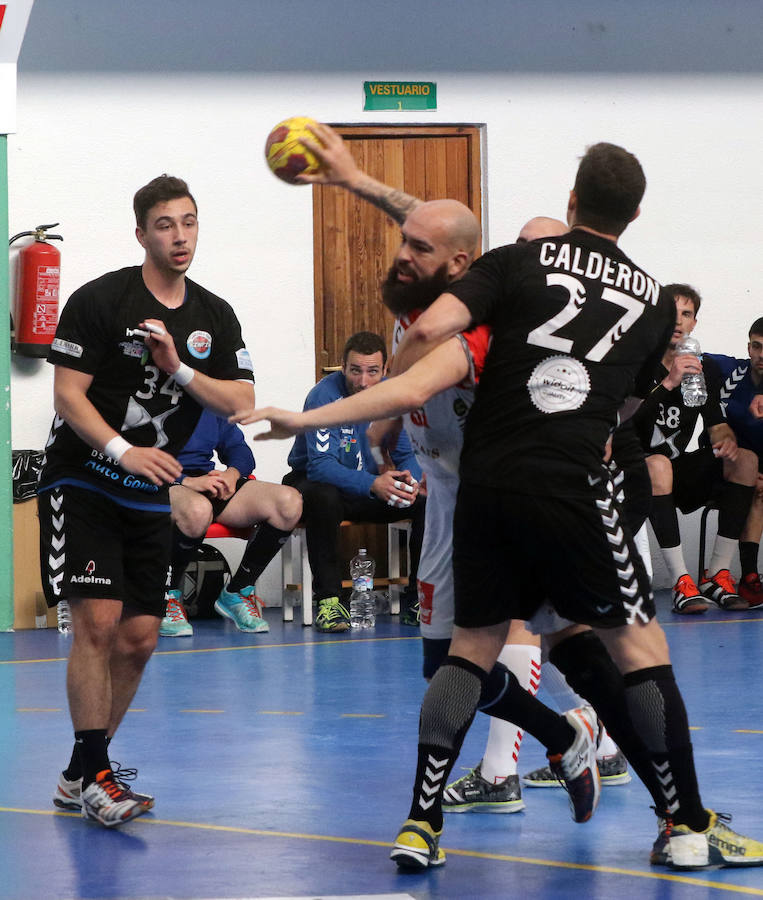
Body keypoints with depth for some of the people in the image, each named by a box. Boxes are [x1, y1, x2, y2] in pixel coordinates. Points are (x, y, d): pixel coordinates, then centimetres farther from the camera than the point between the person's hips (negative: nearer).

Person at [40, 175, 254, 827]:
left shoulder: (215, 316, 7)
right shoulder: (99, 300, -10)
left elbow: (242, 402, 0)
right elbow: (69, 394, -13)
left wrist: (178, 368, -15)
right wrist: (123, 451, -27)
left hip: (152, 498, 6)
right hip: (82, 481, -6)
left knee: (139, 639, 4)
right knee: (98, 622, -17)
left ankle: (79, 773, 18)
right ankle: (96, 777, -12)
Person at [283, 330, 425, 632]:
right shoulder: (325, 396, -23)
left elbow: (408, 454, -2)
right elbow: (320, 464, -32)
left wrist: (410, 479, -28)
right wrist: (373, 484, -46)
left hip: (369, 489, 5)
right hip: (313, 481, -5)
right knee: (324, 496, -40)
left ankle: (416, 598, -11)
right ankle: (329, 600, -33)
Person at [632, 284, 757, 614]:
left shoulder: (705, 368, 9)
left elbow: (716, 425, 12)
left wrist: (727, 439, -13)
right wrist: (668, 383, -33)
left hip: (683, 473, 6)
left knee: (746, 460, -16)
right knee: (658, 463, -38)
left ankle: (717, 575, -17)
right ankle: (681, 582, -39)